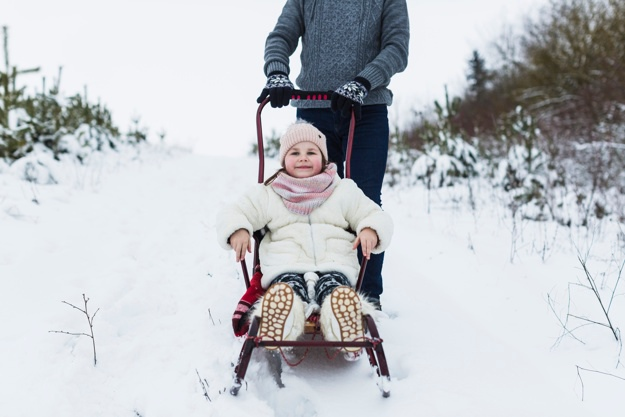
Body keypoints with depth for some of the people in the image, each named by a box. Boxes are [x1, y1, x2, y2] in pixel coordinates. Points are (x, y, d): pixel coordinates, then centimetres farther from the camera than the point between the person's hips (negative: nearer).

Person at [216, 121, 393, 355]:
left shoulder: (345, 191, 20)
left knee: (337, 291, -36)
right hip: (286, 268, 0)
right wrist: (237, 230, -11)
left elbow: (375, 215, 17)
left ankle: (350, 344, -57)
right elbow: (234, 213, 15)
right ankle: (273, 349, -61)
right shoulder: (267, 194, 19)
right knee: (284, 293, -37)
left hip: (334, 267, 1)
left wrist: (370, 230, -9)